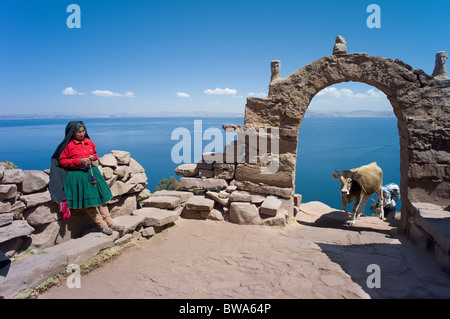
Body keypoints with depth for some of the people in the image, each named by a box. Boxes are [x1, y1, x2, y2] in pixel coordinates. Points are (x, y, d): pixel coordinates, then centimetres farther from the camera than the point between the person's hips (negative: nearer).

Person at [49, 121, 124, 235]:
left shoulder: (89, 142, 8)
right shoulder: (68, 145, -8)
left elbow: (95, 154, 23)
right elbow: (62, 161, -6)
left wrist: (93, 157, -2)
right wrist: (79, 161, -16)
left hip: (91, 172, 6)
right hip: (77, 176, -5)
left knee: (101, 196, 4)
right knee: (88, 201, -5)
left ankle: (109, 222, 11)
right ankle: (102, 225, 3)